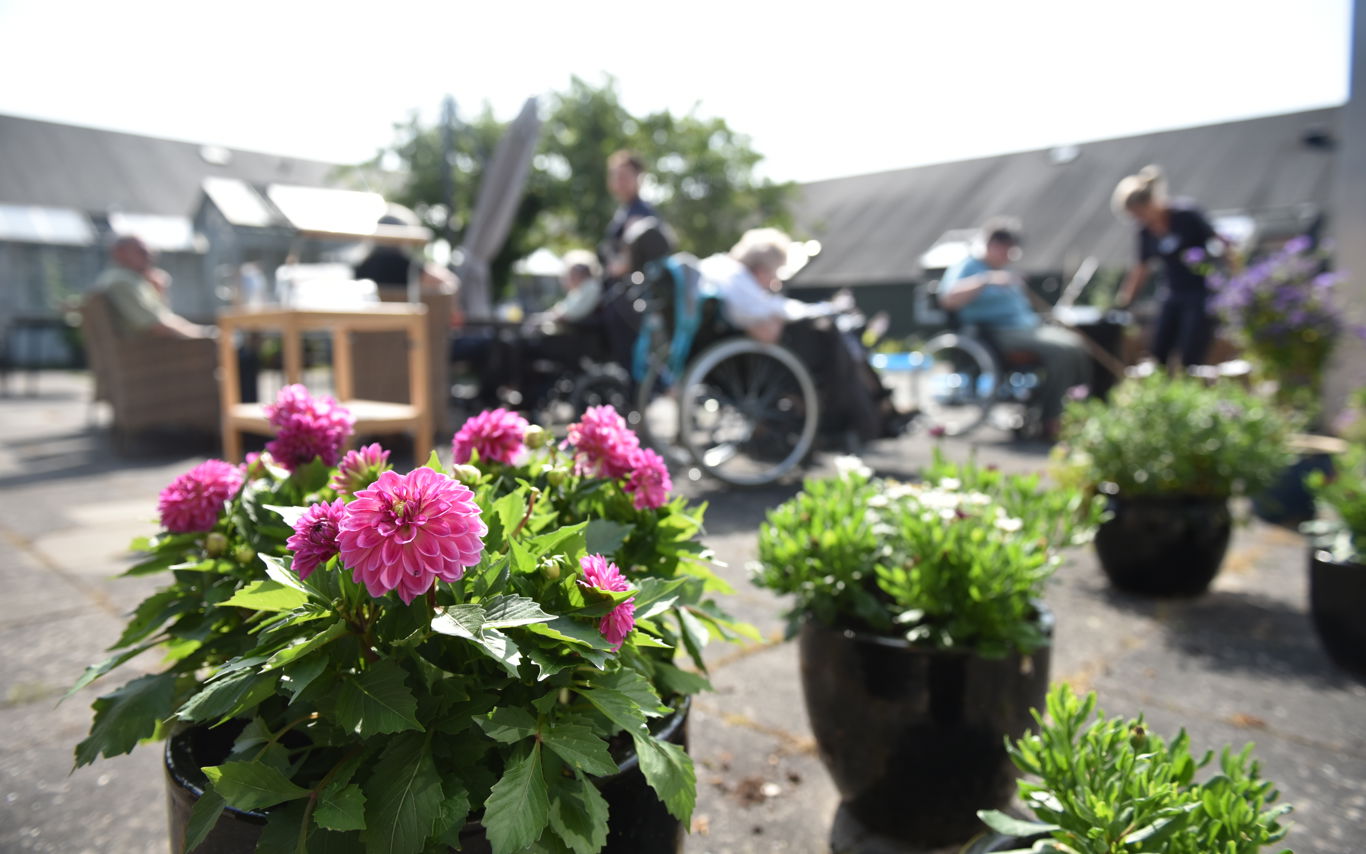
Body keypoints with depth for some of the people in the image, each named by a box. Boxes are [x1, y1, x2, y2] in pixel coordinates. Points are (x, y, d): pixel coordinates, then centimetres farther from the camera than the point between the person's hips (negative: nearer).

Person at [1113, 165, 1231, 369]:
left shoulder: (1186, 216, -14)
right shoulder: (1146, 230, 4)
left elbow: (1221, 246, -11)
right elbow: (1141, 268, 16)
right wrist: (1123, 300, 14)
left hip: (1202, 294, -6)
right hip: (1174, 295, 6)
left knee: (1190, 362, -10)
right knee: (1157, 355, 2)